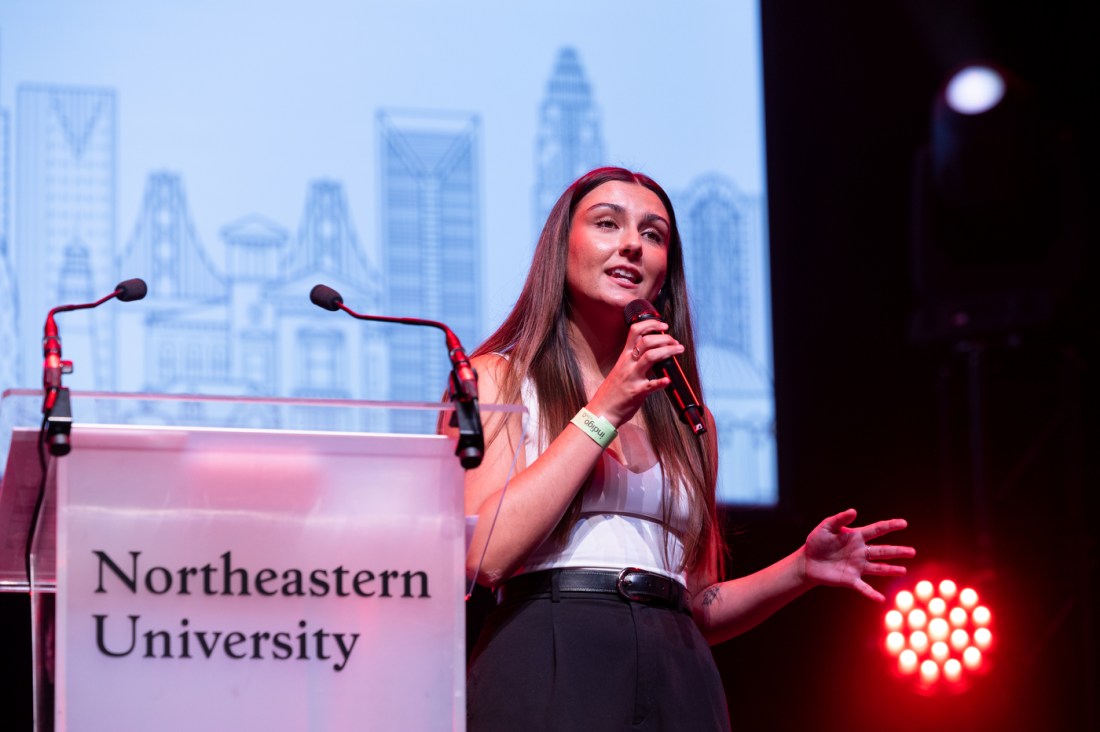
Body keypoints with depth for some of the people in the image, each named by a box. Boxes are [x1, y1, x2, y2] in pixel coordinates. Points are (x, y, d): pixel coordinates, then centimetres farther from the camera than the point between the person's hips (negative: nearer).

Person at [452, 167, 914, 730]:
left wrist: (801, 569, 3)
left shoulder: (687, 423, 17)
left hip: (675, 684, 4)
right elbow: (484, 556, -11)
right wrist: (603, 412, -9)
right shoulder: (495, 378, 4)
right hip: (546, 677, -4)